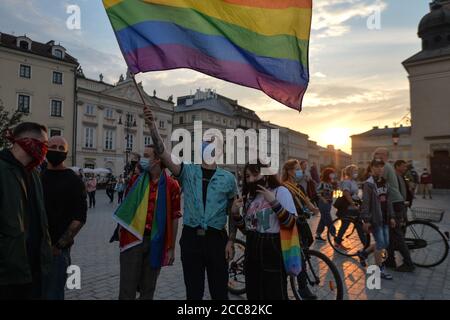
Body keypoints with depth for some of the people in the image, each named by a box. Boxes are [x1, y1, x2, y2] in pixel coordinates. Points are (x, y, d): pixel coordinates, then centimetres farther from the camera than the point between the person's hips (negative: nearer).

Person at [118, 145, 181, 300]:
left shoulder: (171, 185, -4)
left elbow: (174, 218, -2)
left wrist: (172, 247, -1)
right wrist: (121, 229, 5)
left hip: (157, 242, -1)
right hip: (133, 239, 1)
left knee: (148, 289, 15)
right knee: (127, 289, 6)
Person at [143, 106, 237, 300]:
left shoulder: (228, 178, 0)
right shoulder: (188, 171, -1)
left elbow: (233, 213, 3)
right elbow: (163, 154, -14)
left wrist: (231, 241, -2)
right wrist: (152, 127, -24)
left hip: (216, 238, 0)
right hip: (190, 237, 1)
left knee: (219, 290, 12)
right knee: (193, 290, 15)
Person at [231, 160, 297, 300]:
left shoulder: (280, 191, -7)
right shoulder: (249, 195, 11)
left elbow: (290, 224, -18)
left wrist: (273, 202, -27)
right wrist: (235, 213, -3)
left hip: (273, 252, -6)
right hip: (252, 252, 6)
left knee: (275, 295, 1)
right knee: (253, 295, 13)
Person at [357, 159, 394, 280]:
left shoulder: (384, 182, 11)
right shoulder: (368, 184, -13)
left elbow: (387, 201, 15)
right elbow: (365, 203, -16)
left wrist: (391, 217, 13)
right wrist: (366, 220, -18)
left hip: (384, 217, 8)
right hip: (374, 218, -8)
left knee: (385, 243, 13)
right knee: (380, 243, -2)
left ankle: (363, 253, 31)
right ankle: (380, 269, 14)